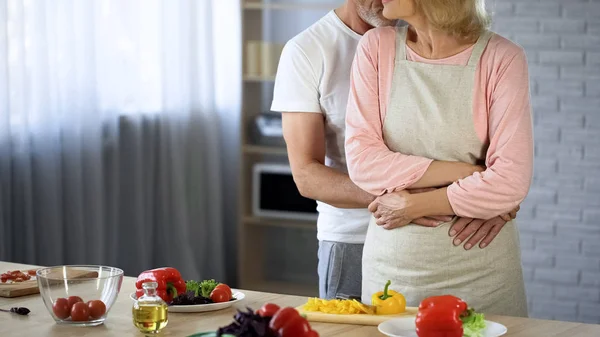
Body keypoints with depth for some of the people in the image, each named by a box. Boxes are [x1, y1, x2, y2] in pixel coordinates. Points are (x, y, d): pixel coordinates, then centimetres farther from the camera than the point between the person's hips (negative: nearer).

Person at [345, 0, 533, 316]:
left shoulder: (502, 58, -10)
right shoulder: (376, 47, -2)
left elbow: (510, 183, -16)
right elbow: (361, 161, -9)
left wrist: (413, 205, -12)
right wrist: (462, 171, -15)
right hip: (392, 263, 2)